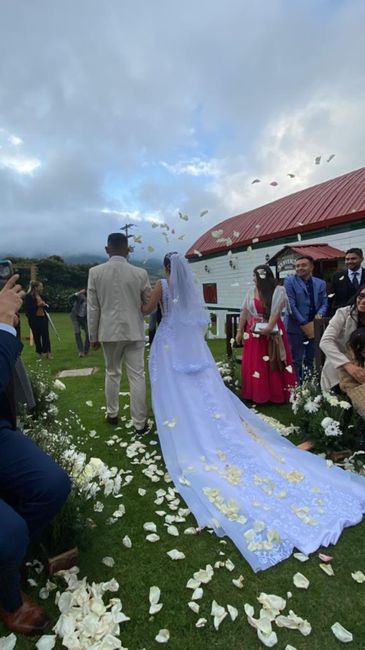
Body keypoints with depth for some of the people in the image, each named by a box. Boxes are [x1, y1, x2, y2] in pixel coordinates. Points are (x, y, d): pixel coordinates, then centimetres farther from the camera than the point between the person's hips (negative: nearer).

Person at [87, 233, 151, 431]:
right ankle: (139, 423, 11)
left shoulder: (95, 272, -4)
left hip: (109, 331, 2)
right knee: (137, 376, 4)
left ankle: (112, 414, 32)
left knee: (112, 373, 18)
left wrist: (93, 335, 7)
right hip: (134, 331, -1)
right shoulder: (140, 273, -7)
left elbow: (92, 308, -2)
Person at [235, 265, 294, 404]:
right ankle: (257, 394, 16)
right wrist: (240, 331, 5)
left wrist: (269, 327, -27)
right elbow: (244, 312, 6)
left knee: (274, 364, 4)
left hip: (273, 332, -3)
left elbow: (276, 311, -15)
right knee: (254, 364, 5)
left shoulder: (278, 291, -5)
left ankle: (277, 394, 17)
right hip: (254, 332, 3)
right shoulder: (252, 292, 6)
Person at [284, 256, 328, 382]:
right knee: (296, 361, 1)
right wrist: (304, 324, -14)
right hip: (296, 328, -4)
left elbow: (324, 303, 9)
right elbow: (291, 305, -11)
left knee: (311, 360, 12)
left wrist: (319, 314, -14)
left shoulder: (321, 283, 12)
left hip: (314, 327, 4)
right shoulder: (289, 281, -3)